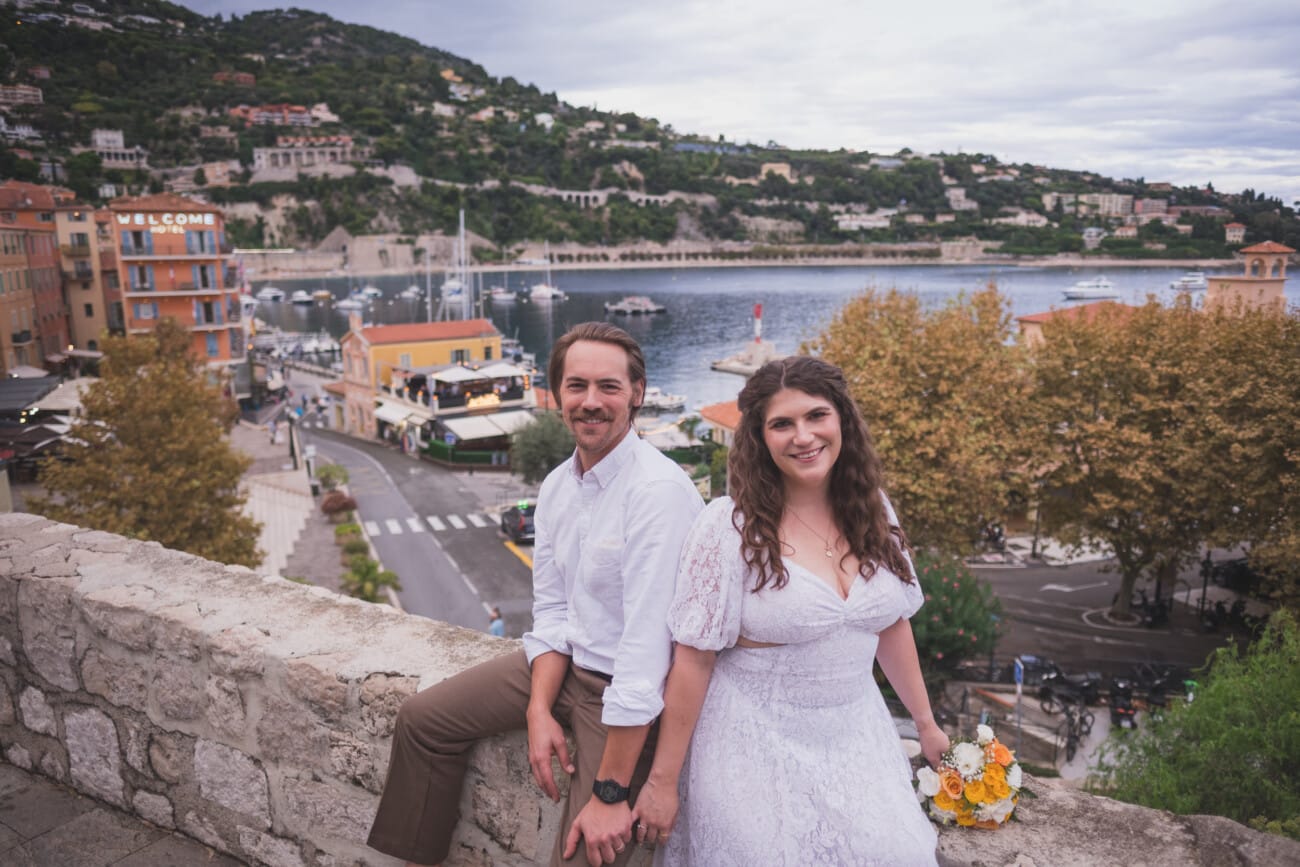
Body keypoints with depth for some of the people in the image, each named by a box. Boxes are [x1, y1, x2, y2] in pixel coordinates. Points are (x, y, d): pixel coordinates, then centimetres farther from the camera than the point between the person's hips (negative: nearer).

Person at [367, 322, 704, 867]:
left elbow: (647, 644, -29)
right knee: (422, 719, 10)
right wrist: (539, 710, -9)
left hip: (628, 692, -7)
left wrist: (610, 793, -26)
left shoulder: (658, 490, -27)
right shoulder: (556, 486, 0)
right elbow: (551, 610, 6)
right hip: (567, 661, 8)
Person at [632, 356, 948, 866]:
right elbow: (693, 660, -14)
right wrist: (662, 781, -10)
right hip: (758, 745, -5)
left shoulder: (872, 511, -1)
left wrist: (925, 722, 18)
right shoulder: (730, 525, -16)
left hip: (856, 737, 5)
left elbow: (891, 623, 12)